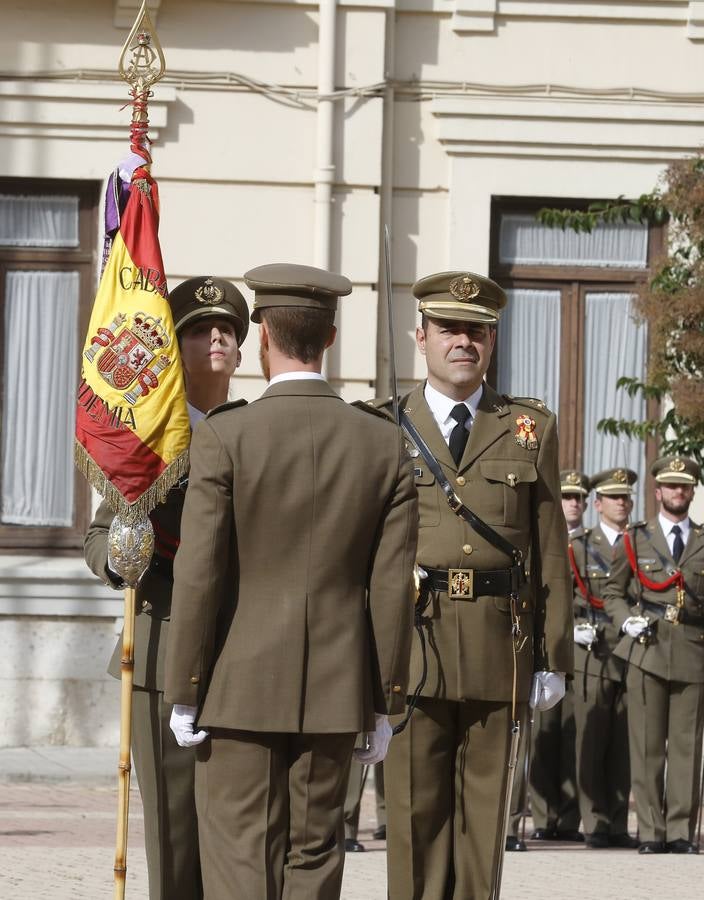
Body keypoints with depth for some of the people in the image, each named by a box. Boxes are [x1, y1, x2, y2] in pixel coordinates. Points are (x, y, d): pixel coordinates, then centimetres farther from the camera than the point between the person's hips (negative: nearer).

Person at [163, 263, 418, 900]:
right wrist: (384, 705, 8)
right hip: (333, 693, 3)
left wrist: (183, 697, -3)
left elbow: (199, 577, -9)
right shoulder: (384, 445, 1)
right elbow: (392, 588, 2)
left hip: (241, 688, -3)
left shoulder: (223, 438, -8)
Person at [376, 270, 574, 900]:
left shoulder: (531, 429, 10)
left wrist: (554, 658, 4)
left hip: (499, 643, 1)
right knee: (415, 806, 1)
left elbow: (551, 552, 9)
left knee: (483, 810, 5)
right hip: (411, 637, -1)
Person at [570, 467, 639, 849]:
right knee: (591, 742, -4)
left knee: (624, 745, 1)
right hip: (592, 655, -2)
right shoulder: (579, 546, 9)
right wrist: (575, 628, -9)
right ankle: (595, 824, 0)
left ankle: (618, 825, 5)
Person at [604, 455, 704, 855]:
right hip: (647, 650, 0)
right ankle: (651, 830, 1)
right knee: (647, 744, -3)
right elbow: (613, 593, 16)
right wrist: (626, 620, -2)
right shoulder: (635, 539, 13)